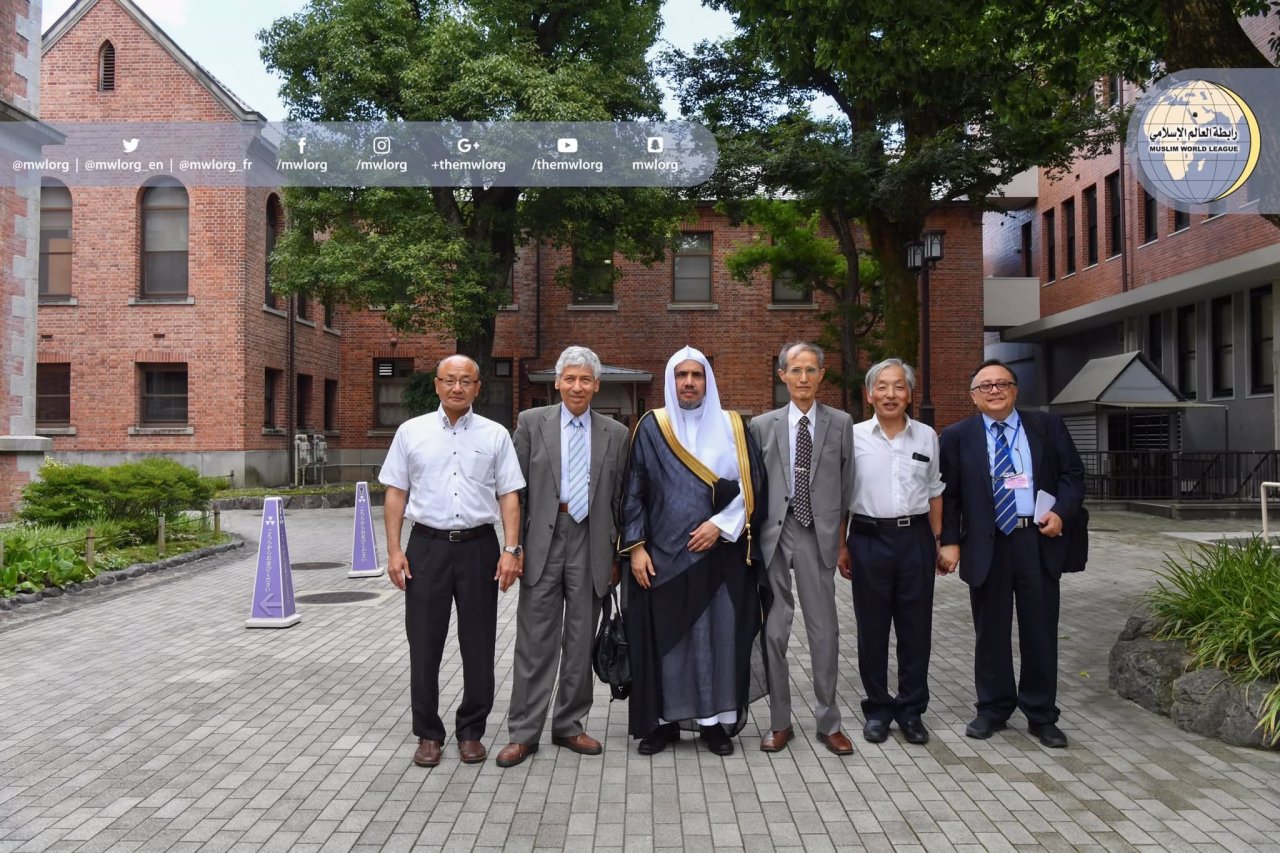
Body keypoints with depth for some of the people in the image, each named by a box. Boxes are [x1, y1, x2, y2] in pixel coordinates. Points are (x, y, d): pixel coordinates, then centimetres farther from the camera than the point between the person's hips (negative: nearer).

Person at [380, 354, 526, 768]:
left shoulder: (495, 435, 4)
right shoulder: (411, 431, 5)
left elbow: (508, 496, 3)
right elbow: (395, 493, 6)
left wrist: (511, 550, -7)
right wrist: (393, 550, -1)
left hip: (479, 547, 0)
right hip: (427, 546, 0)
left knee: (478, 645, 7)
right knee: (424, 644, 6)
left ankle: (471, 732, 22)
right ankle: (428, 733, 22)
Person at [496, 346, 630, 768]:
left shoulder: (616, 434, 6)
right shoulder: (531, 422, 2)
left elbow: (620, 499, 9)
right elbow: (516, 489, 2)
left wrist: (616, 555, 7)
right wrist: (513, 546, -3)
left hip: (591, 544, 2)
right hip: (543, 541, -2)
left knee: (581, 642, 10)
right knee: (535, 643, 2)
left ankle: (569, 726, 24)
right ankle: (523, 733, 12)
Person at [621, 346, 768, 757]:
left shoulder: (732, 427, 5)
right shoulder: (651, 428, 4)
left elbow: (753, 486, 2)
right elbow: (633, 492, 2)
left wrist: (721, 524, -10)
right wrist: (636, 546, -5)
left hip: (720, 553, 1)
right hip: (663, 554, 0)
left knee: (718, 636, 4)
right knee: (664, 638, 4)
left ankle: (714, 720, 17)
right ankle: (664, 720, 16)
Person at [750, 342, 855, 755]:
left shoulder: (840, 423, 6)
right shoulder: (762, 425, 7)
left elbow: (846, 488, 7)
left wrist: (843, 543, 6)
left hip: (819, 534, 0)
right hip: (774, 534, 1)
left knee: (825, 631, 4)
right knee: (773, 631, 6)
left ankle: (828, 722, 19)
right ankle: (779, 722, 19)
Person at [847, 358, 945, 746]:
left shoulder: (927, 436, 6)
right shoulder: (854, 436, -1)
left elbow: (935, 493, 12)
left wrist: (938, 542, 9)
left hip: (915, 538, 2)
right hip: (870, 539, -2)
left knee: (916, 627, 7)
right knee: (872, 628, 6)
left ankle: (912, 710, 21)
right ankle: (877, 708, 20)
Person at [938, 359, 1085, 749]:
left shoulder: (1047, 426, 7)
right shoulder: (957, 436, 3)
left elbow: (1072, 473, 8)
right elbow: (948, 494, 2)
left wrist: (1062, 512, -9)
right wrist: (950, 541, -6)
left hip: (1039, 541, 1)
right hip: (986, 545, -1)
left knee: (1040, 630, 8)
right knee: (991, 632, 9)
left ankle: (1042, 715, 22)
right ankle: (993, 709, 24)